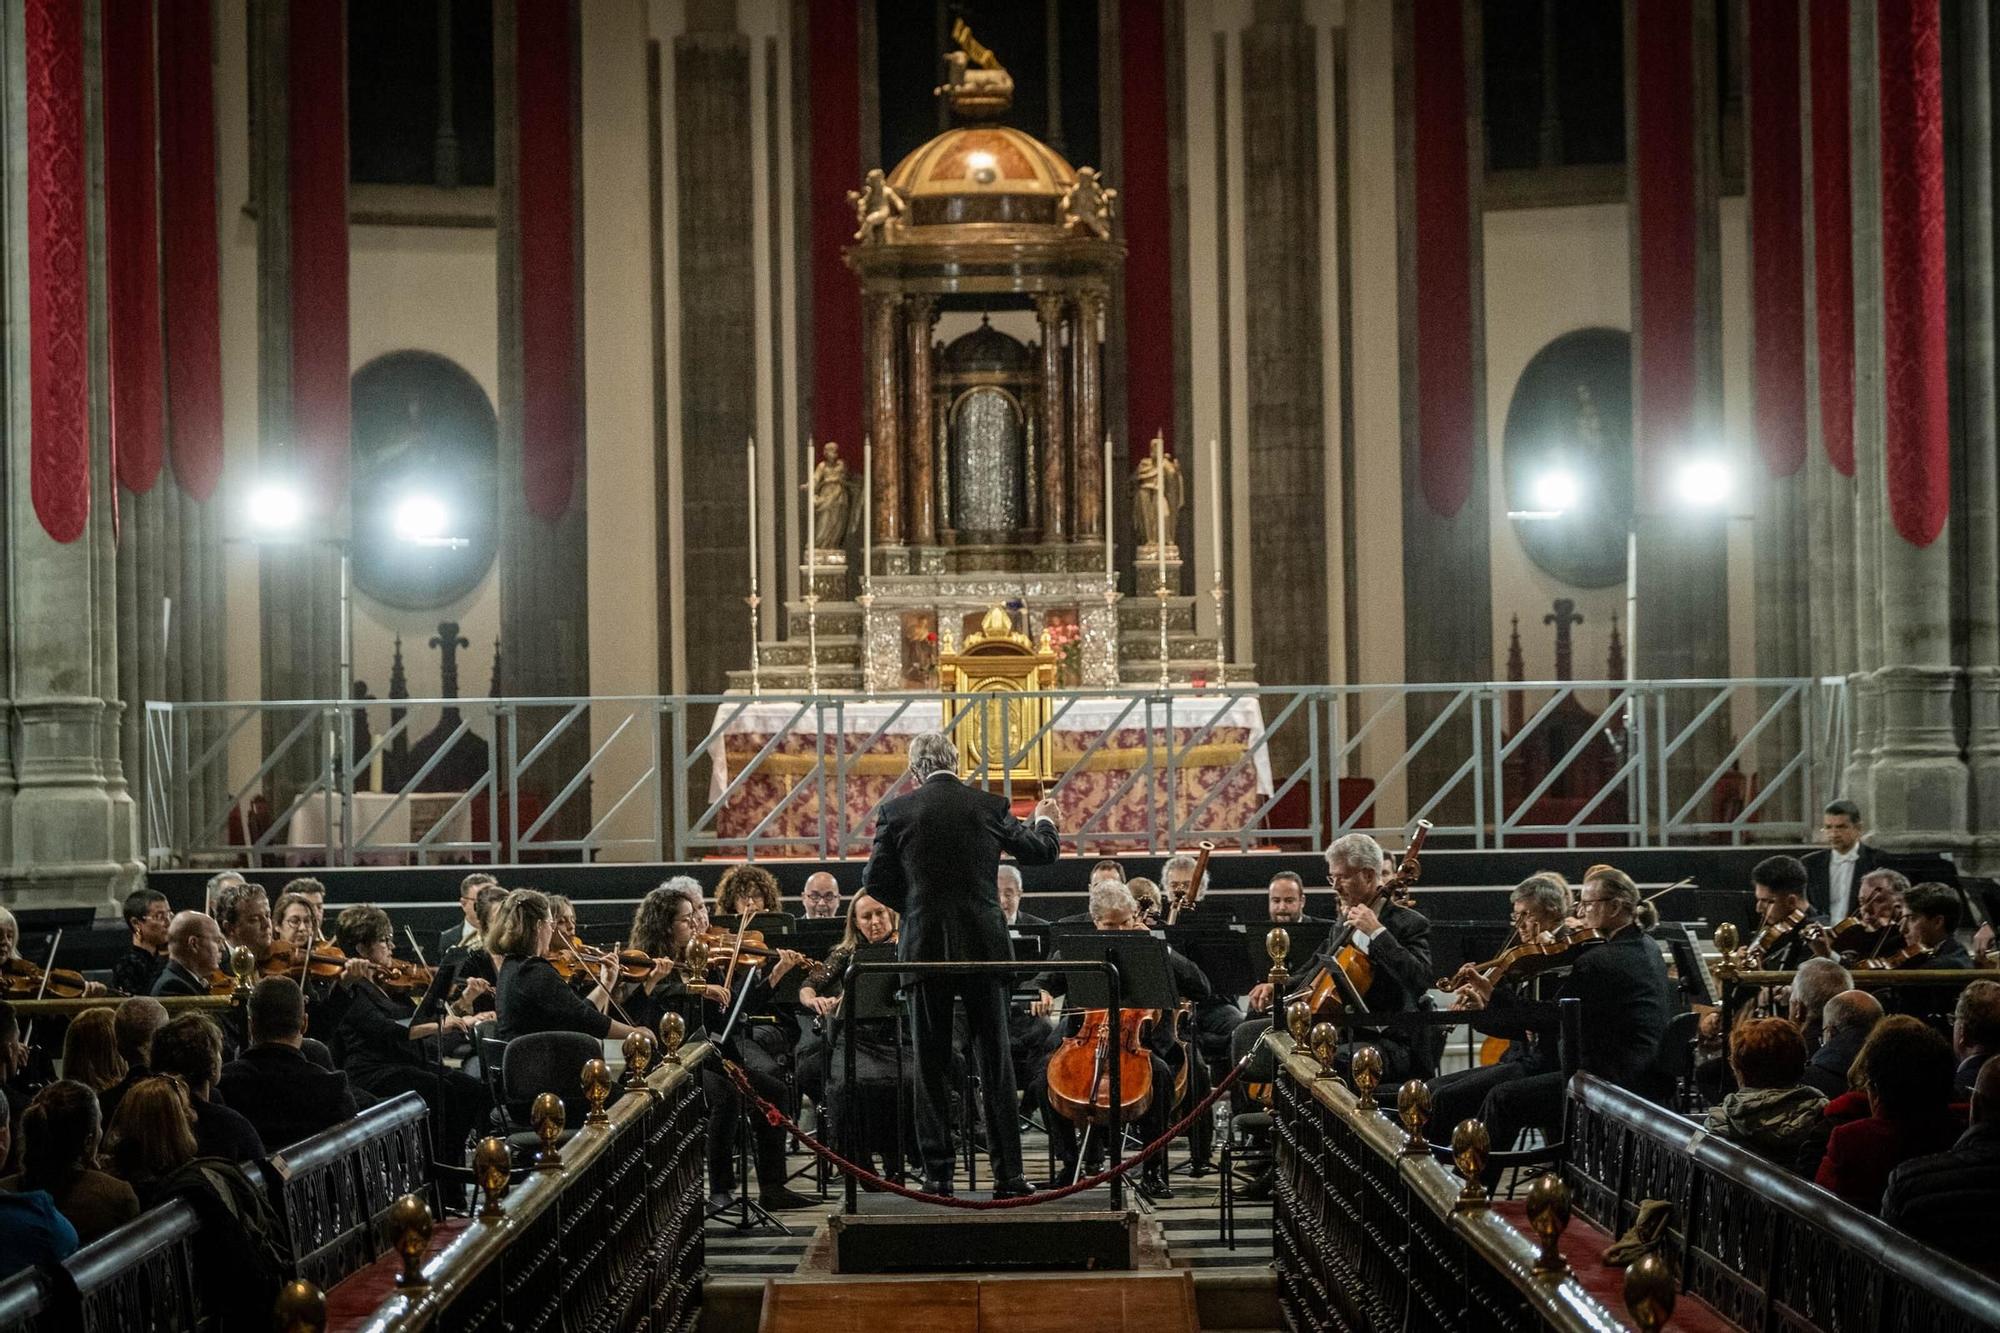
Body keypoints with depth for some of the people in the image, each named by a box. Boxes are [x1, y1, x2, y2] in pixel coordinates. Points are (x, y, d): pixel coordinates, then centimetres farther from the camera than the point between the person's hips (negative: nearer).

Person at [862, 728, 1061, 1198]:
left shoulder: (897, 812, -3)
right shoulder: (989, 806, 1)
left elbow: (876, 882, -1)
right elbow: (1039, 852, 14)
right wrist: (1044, 821, 37)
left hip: (924, 948, -1)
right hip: (984, 947, 1)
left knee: (931, 1065, 6)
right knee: (994, 1061, 6)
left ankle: (938, 1174, 4)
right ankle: (1008, 1174, 4)